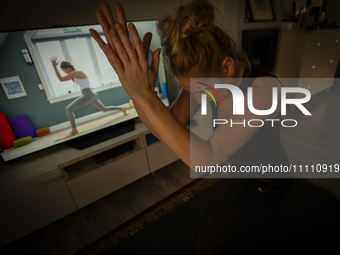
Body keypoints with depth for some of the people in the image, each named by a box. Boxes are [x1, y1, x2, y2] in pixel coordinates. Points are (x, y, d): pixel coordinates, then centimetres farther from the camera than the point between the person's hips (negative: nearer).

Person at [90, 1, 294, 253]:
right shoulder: (206, 75, -21)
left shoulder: (264, 88, -40)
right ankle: (254, 218, 73)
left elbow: (203, 160, -49)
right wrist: (137, 87, -43)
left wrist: (145, 95, -53)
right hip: (243, 166, 6)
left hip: (271, 177, -6)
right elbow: (167, 128, -28)